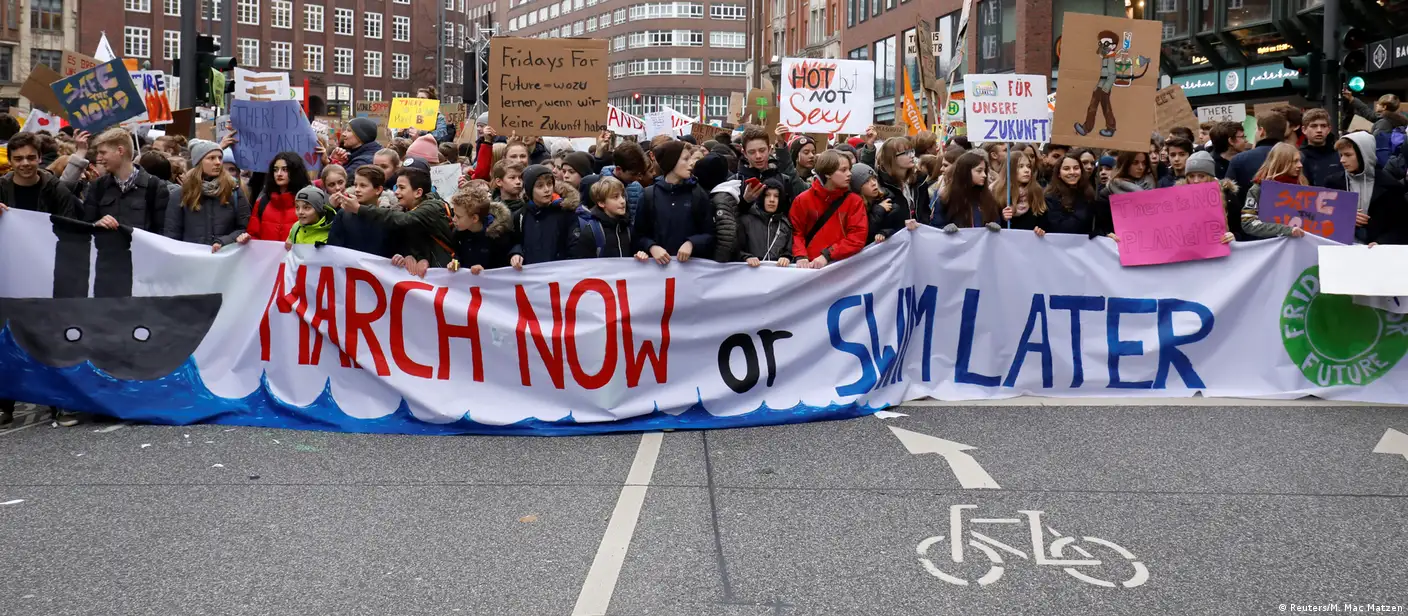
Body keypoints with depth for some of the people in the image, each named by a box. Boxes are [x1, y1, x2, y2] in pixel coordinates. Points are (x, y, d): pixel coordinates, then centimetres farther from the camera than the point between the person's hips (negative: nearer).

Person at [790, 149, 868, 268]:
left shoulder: (855, 201, 3)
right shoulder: (803, 200, 5)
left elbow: (857, 237, -3)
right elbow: (796, 232, 7)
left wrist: (827, 256, -12)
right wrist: (801, 256, -10)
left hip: (842, 264, 0)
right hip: (811, 265, 0)